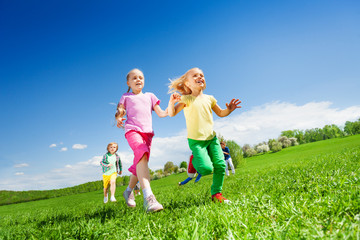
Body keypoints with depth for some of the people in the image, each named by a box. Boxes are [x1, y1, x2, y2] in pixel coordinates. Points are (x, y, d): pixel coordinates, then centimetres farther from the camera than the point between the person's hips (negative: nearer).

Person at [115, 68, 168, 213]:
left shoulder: (149, 96, 25)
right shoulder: (126, 97, 20)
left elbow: (160, 113, 18)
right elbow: (119, 111, 11)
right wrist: (118, 118, -13)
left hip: (147, 131, 4)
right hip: (132, 130, -4)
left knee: (140, 165, 4)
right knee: (141, 154, -31)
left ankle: (129, 191, 30)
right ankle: (148, 197, -42)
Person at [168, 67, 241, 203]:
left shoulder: (209, 98, 10)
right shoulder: (186, 99, -4)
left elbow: (220, 113, 21)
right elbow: (172, 114, -13)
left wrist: (229, 109, 0)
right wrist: (171, 103, -34)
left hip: (211, 138, 5)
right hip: (196, 140, -5)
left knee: (220, 165, -3)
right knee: (206, 168, -18)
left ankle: (216, 194, 14)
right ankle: (195, 160, 17)